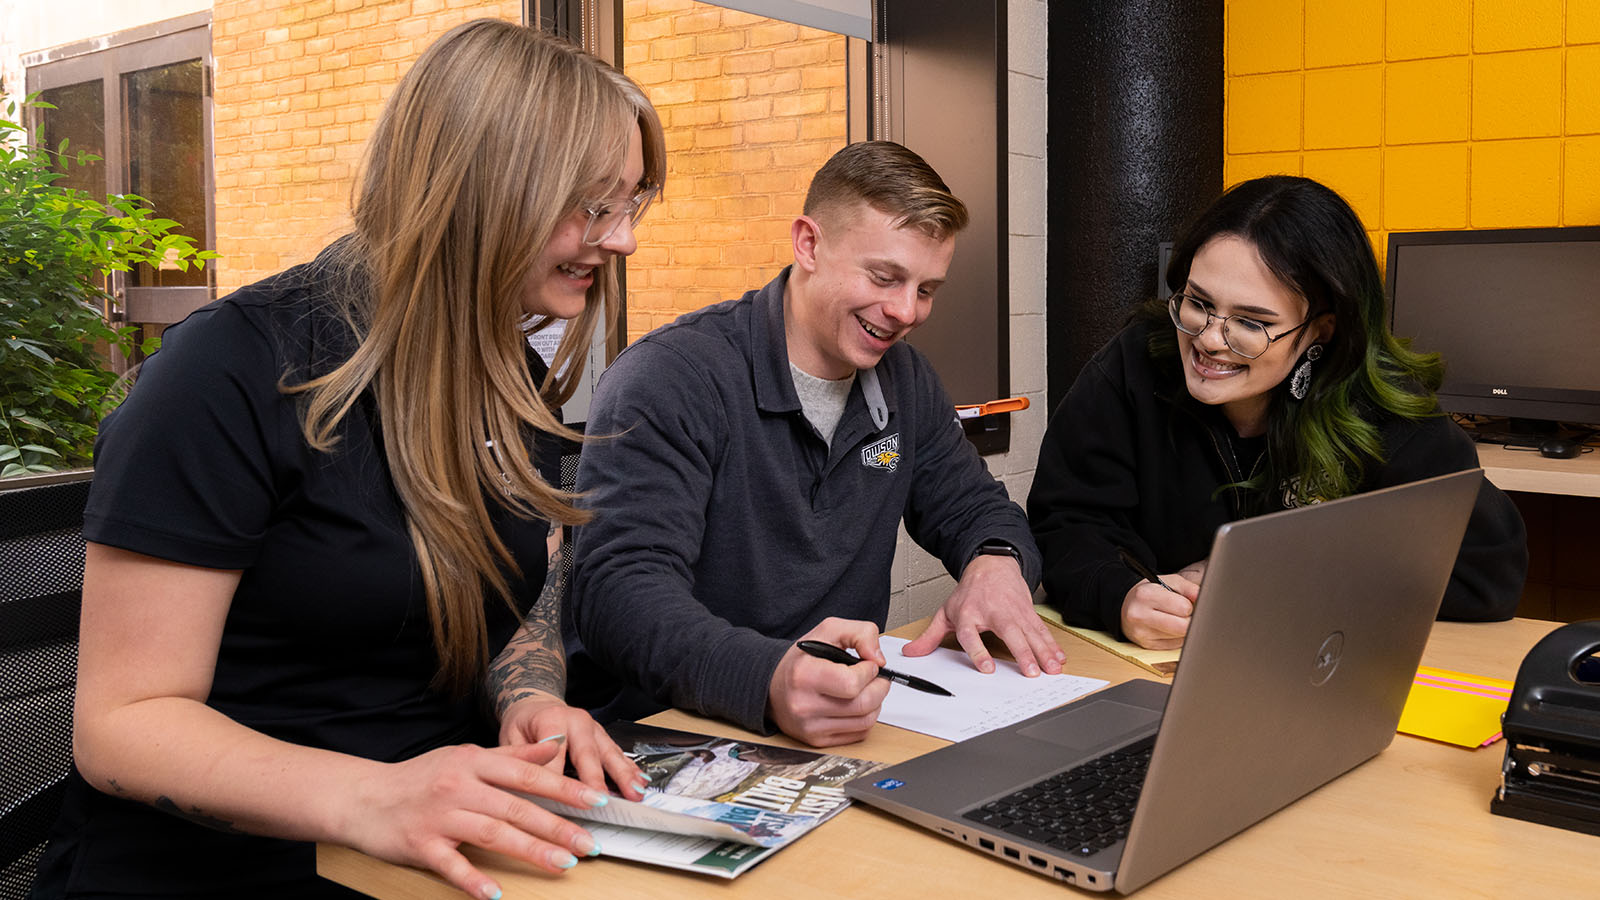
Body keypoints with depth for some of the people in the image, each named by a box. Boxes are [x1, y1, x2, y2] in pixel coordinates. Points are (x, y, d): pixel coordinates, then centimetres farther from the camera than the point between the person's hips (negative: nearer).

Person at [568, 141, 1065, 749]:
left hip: (852, 733, 6)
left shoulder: (904, 379, 9)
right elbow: (619, 589, -25)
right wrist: (770, 678, -44)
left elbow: (973, 508, 19)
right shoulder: (670, 379, -16)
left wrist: (995, 564, -8)